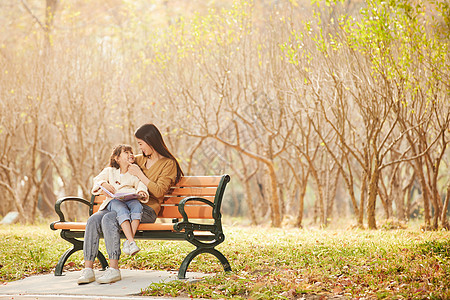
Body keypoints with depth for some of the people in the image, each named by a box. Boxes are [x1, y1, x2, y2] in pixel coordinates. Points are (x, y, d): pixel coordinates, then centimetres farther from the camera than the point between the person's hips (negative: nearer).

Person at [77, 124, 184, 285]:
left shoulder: (168, 164, 2)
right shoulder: (139, 159, 22)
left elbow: (159, 192, -11)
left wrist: (139, 174, -9)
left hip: (147, 209, -6)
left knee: (109, 219, -33)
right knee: (93, 220, -21)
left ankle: (114, 269, -31)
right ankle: (88, 269, -22)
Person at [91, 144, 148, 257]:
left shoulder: (134, 173, 24)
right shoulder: (109, 171, 24)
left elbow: (141, 184, 7)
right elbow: (97, 180, 14)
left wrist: (141, 192, -17)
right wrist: (104, 184, -10)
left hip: (131, 199, 1)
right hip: (114, 200, -1)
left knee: (137, 206, -35)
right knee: (122, 209, -36)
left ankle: (128, 241, -39)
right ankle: (132, 242, -47)